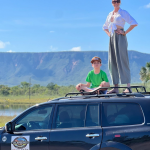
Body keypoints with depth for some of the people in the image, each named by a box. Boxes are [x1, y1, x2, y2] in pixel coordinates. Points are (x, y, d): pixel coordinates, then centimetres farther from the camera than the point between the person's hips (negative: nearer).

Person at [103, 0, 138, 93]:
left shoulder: (123, 13, 0)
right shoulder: (110, 14, 18)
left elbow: (134, 23, -9)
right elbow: (105, 27, 32)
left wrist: (125, 32, -11)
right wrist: (109, 34, 14)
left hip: (120, 38, -7)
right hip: (112, 39, 7)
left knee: (122, 61, -12)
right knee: (112, 62, 2)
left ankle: (128, 87, -13)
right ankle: (116, 87, 3)